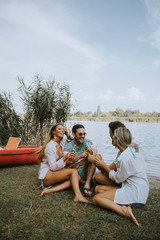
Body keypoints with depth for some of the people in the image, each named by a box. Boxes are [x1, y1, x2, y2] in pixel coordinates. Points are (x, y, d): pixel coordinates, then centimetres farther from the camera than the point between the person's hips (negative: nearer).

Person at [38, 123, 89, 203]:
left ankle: (50, 190, -23)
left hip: (56, 172, 8)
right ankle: (78, 195, -40)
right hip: (46, 175, -8)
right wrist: (65, 157, -30)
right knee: (74, 171, -24)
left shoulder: (62, 142, 6)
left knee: (78, 177, -16)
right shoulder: (50, 146, -16)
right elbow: (53, 167, -20)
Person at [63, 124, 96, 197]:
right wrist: (80, 156, -36)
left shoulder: (87, 142, -1)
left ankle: (87, 184, -29)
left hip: (85, 172, 1)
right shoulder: (68, 146, -4)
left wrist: (78, 165, -26)